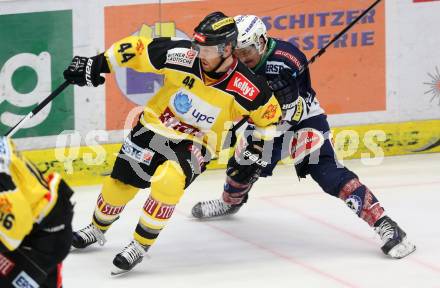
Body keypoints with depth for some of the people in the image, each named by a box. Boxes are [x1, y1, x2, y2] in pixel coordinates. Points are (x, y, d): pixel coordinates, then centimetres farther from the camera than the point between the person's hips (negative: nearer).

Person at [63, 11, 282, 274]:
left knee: (167, 182, -30)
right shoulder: (181, 56, -21)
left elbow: (270, 116, -5)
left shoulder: (247, 89, -22)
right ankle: (97, 229, 41)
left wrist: (254, 154, -6)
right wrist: (97, 65, -11)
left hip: (195, 144, -2)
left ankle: (141, 246, -13)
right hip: (153, 127, 2)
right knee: (120, 183, 10)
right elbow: (137, 48, -11)